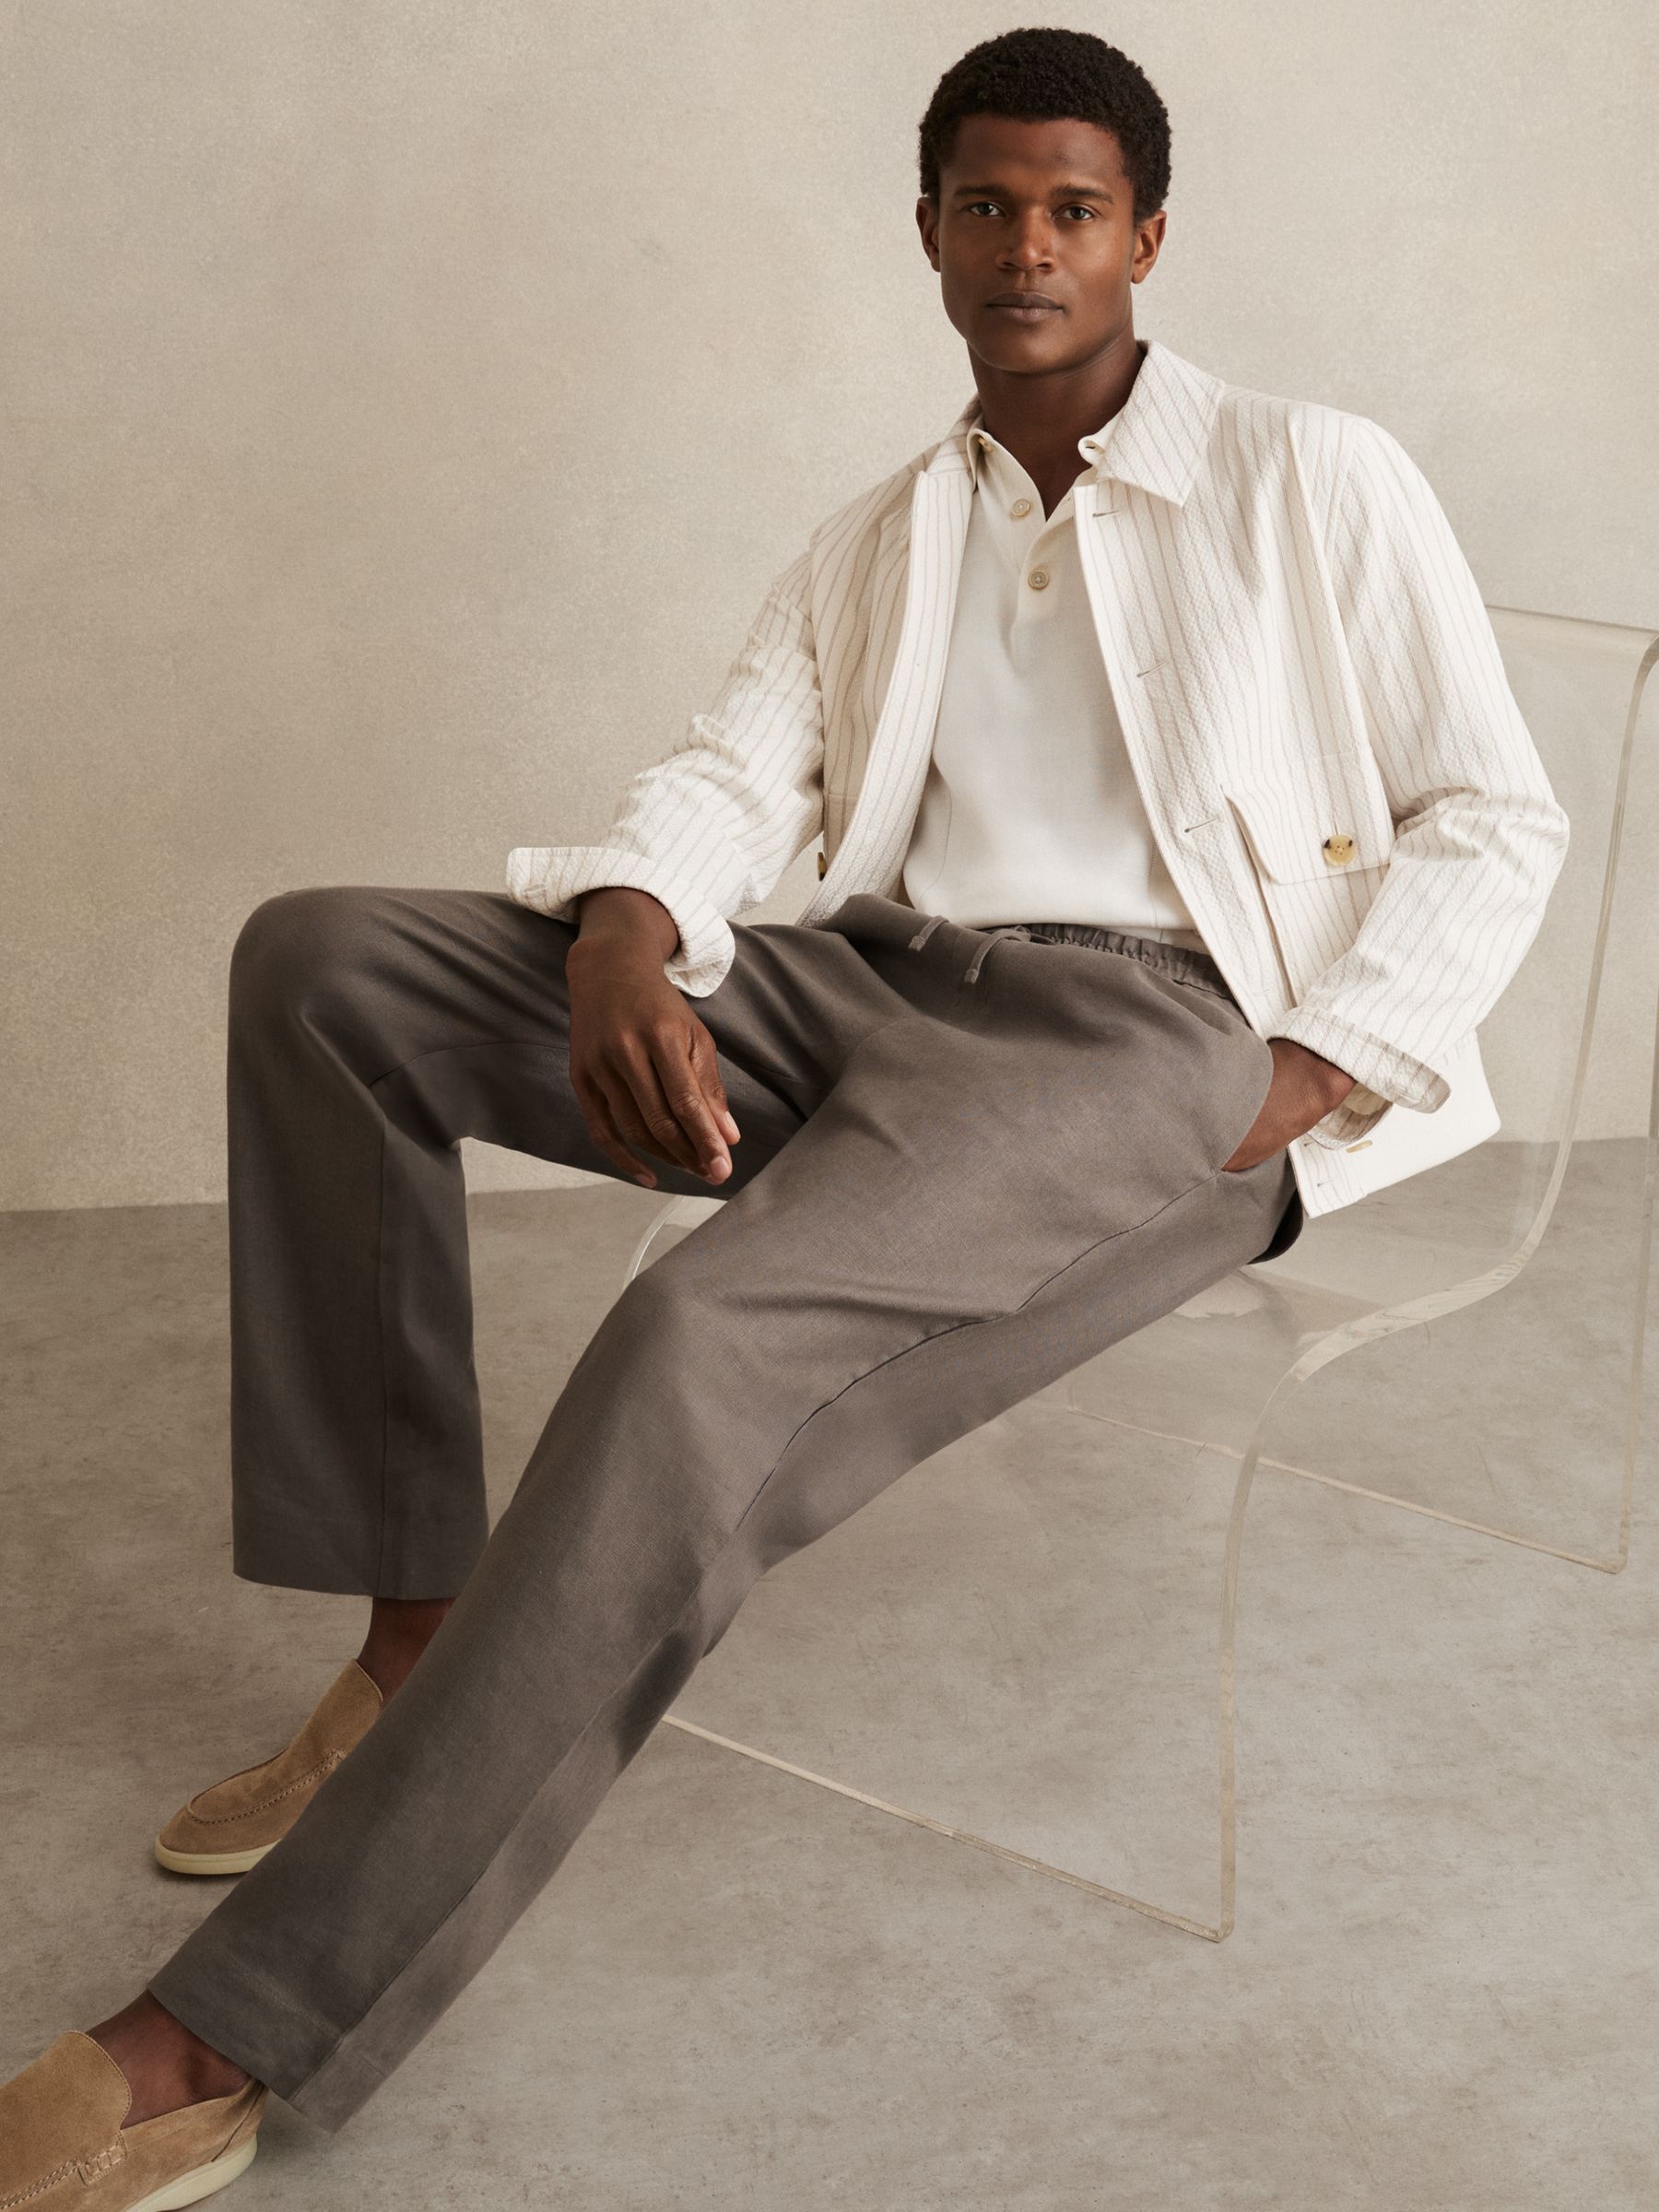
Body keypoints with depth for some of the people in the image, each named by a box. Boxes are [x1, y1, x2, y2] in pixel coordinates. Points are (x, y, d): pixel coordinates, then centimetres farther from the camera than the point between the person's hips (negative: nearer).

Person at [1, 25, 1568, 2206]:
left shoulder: (1317, 483, 9)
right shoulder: (877, 541, 22)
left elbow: (1496, 819, 7)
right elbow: (730, 779, 9)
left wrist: (1312, 1081, -10)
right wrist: (626, 938, -16)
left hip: (1144, 1032, -6)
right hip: (864, 985, 7)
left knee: (701, 1348, -35)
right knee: (322, 960, -9)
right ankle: (418, 1633, -9)